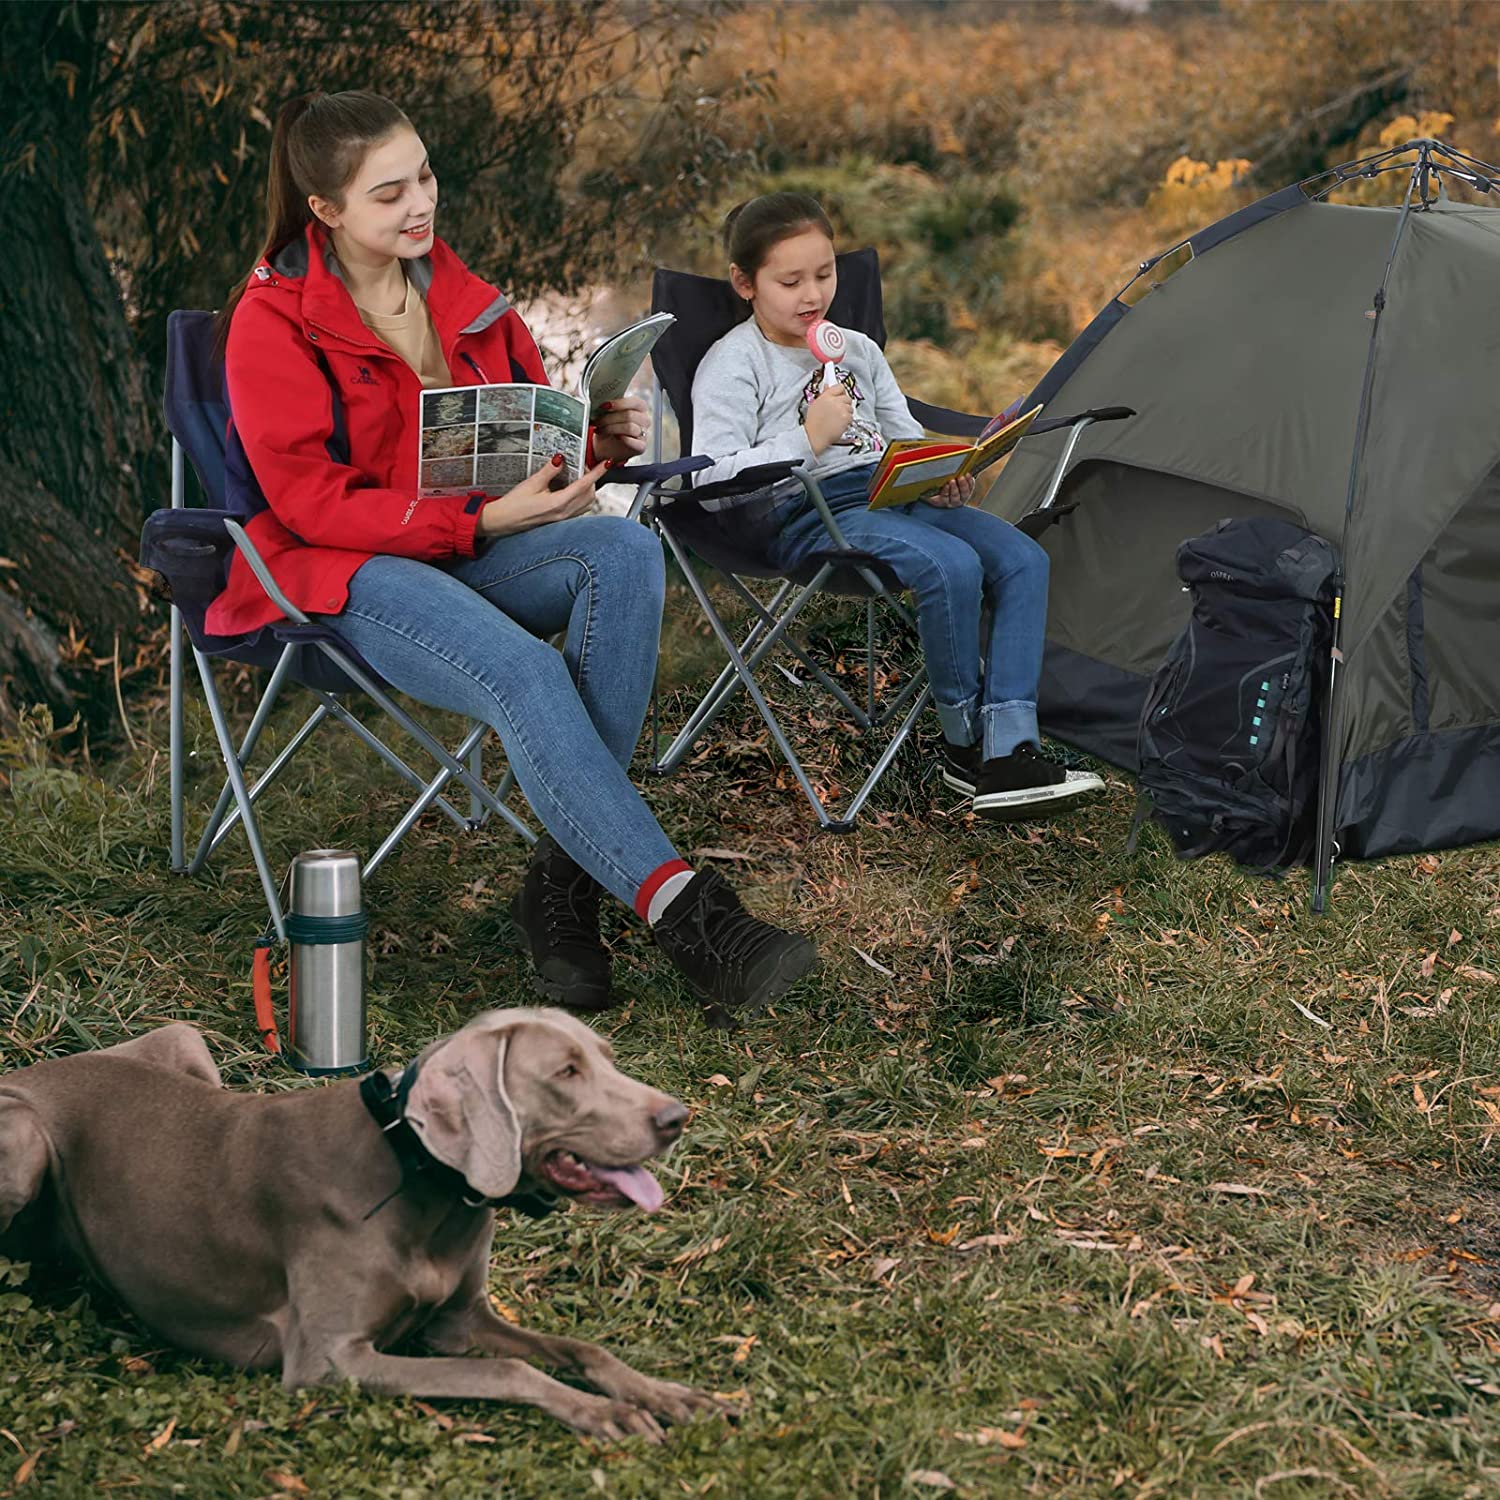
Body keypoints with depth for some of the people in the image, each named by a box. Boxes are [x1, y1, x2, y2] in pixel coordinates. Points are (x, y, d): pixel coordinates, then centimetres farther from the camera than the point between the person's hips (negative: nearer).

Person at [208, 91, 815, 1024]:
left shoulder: (456, 291, 11)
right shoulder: (272, 323, -9)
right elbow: (312, 501, -15)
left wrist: (598, 444, -7)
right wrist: (482, 520, -23)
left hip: (472, 545, 6)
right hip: (339, 571, -6)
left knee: (625, 552, -26)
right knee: (524, 671, -35)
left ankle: (567, 883, -28)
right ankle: (684, 912, -36)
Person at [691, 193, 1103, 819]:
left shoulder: (858, 350, 20)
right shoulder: (732, 364, 0)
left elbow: (906, 440, 23)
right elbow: (712, 480, -12)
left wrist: (942, 480, 0)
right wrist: (808, 441, -18)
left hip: (893, 497, 7)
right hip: (808, 516, -7)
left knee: (1023, 558, -16)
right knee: (951, 565, -32)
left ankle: (1009, 750, -23)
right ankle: (965, 744, -11)